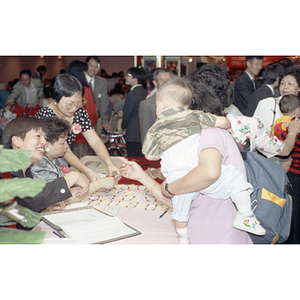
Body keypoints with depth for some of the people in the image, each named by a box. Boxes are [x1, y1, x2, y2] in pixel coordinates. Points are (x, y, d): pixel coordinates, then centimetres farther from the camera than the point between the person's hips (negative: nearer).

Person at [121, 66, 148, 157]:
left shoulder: (132, 94, -16)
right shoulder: (144, 92, 9)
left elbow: (127, 113, -8)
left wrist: (124, 126, 11)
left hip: (133, 135, -8)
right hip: (143, 134, 9)